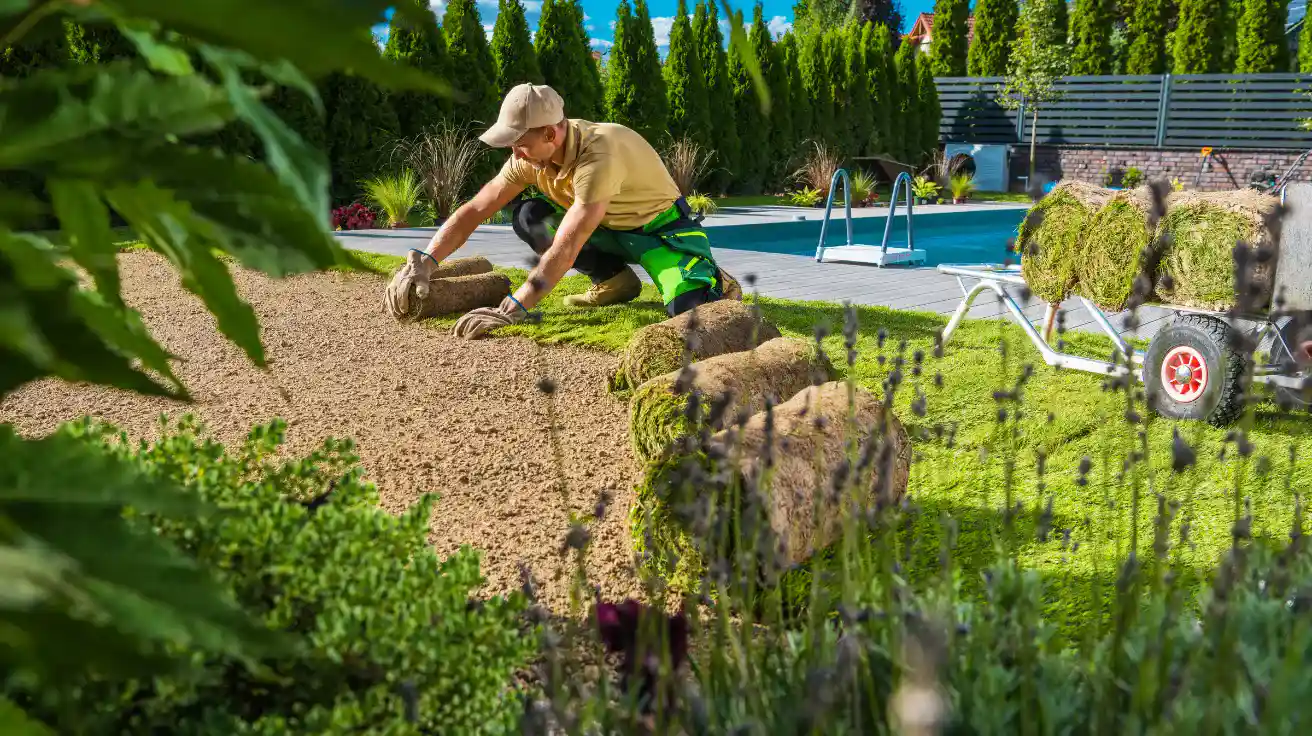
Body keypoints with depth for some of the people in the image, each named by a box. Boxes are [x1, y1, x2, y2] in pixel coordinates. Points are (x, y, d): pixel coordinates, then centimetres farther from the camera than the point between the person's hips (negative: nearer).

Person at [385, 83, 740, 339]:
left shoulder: (598, 154, -37)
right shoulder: (531, 155, -15)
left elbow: (566, 248, -43)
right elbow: (474, 210, -9)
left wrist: (510, 310, -48)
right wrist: (423, 262, -21)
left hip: (662, 228, -7)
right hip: (610, 229, 7)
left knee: (690, 310, -33)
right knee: (527, 216, -14)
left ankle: (710, 280, 6)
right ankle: (615, 280, 2)